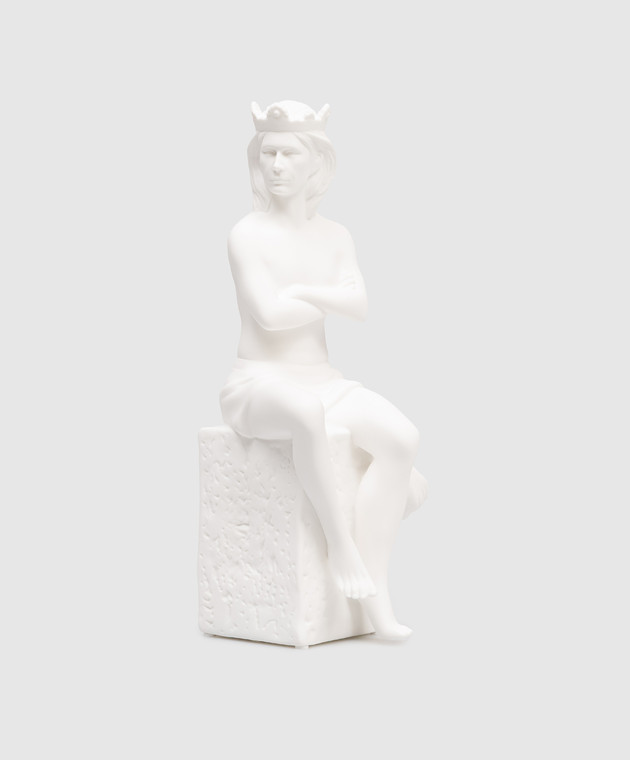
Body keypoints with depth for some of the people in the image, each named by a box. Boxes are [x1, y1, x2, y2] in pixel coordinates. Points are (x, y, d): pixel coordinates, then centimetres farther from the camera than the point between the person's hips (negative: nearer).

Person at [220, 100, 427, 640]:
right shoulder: (247, 235, -5)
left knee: (402, 439, -24)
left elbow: (360, 307, -5)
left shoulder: (336, 236, 11)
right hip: (259, 385, -5)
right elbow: (271, 314, -18)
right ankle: (341, 543, -25)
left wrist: (302, 290, -15)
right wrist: (333, 301, -4)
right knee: (307, 414, -42)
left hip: (325, 384, 5)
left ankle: (375, 592, -21)